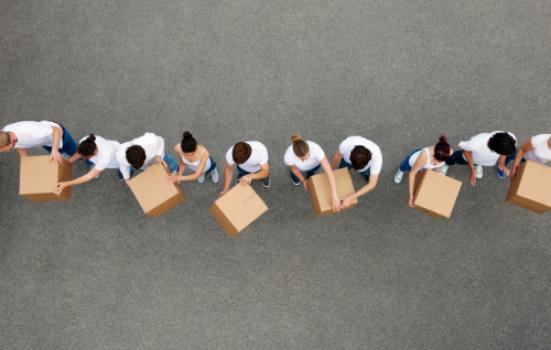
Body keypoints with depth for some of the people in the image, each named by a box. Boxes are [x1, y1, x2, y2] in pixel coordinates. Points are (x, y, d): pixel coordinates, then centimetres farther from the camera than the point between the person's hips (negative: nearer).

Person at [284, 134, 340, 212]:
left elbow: (329, 171, -48)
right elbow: (294, 168, -17)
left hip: (314, 164, 0)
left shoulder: (315, 148, -48)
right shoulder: (288, 157, -43)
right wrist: (303, 180, -3)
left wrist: (334, 196, -51)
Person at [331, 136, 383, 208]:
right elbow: (338, 155, -20)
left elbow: (372, 184, -39)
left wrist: (351, 198, -46)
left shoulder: (376, 156, -46)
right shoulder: (346, 144, -46)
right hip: (347, 159, 0)